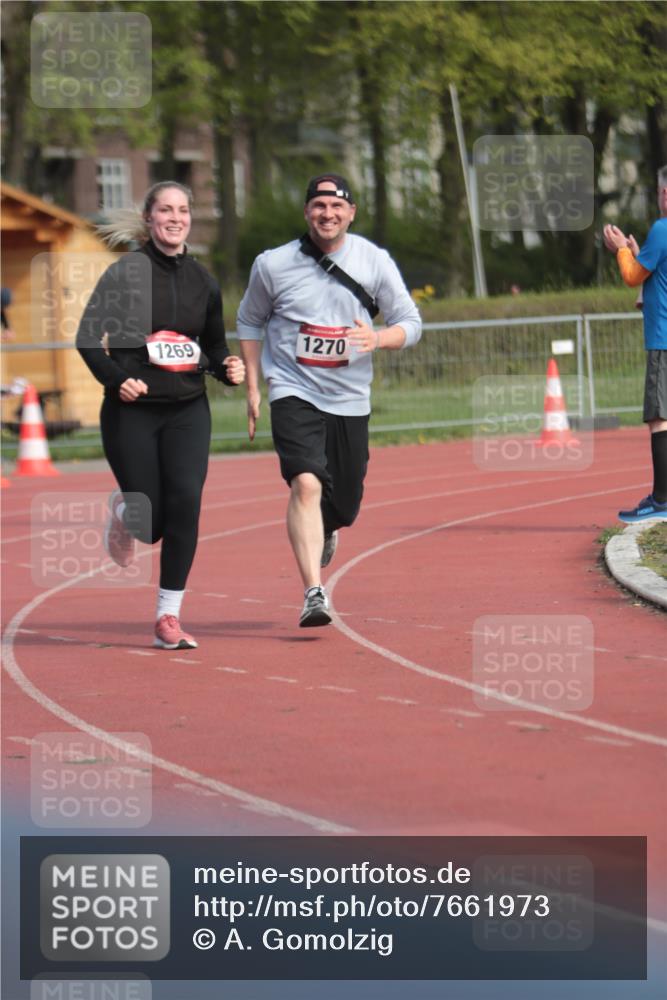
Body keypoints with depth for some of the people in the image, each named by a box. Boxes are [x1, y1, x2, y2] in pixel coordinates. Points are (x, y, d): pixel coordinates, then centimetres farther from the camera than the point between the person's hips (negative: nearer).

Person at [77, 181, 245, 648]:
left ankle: (168, 618, -6)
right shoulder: (126, 272, -5)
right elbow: (88, 338, -6)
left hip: (188, 410, 3)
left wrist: (229, 367, -1)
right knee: (151, 523, -3)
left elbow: (215, 343, 20)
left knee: (185, 503, -16)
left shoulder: (202, 280, 8)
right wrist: (118, 379, -20)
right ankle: (123, 510, 37)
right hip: (132, 412, -3)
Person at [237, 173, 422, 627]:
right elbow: (250, 322, 12)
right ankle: (314, 594, -28)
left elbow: (411, 323, 3)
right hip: (294, 392, -2)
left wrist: (377, 339, -19)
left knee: (344, 506, 11)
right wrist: (253, 388, 6)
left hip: (350, 398, 3)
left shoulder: (374, 261, -2)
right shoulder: (274, 264, -4)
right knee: (306, 484, -24)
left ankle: (324, 534, 49)